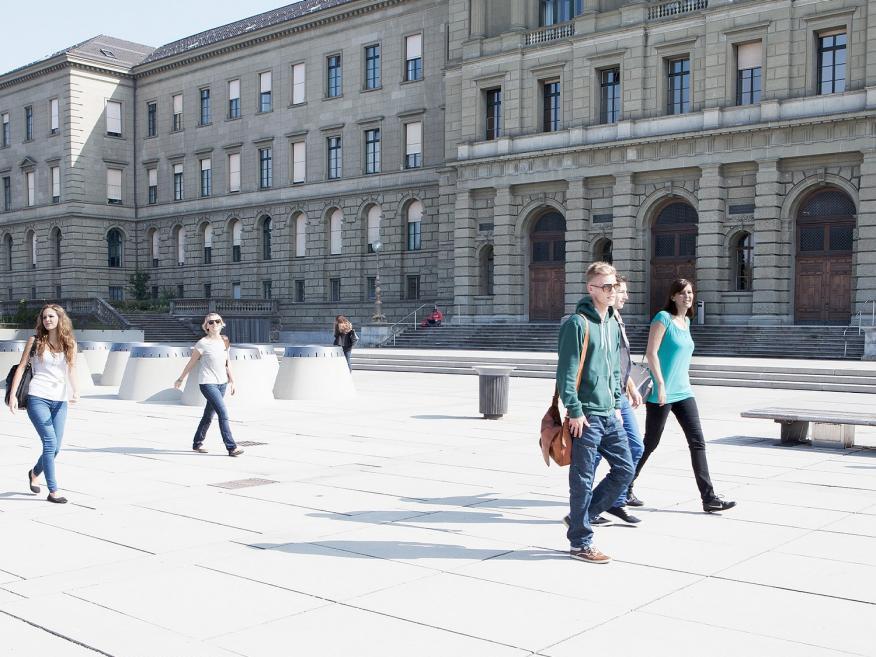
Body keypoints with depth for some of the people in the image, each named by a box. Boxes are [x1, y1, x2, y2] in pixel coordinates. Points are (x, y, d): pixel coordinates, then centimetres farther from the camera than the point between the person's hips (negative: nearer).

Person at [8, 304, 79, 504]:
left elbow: (71, 370, 2)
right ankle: (53, 491, -7)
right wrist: (13, 394, -3)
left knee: (55, 448, 5)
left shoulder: (70, 343, 9)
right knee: (50, 443, -13)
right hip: (38, 398, -3)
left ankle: (34, 473, 36)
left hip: (60, 401, 3)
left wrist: (75, 391, -15)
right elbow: (21, 367, 4)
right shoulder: (35, 341, 3)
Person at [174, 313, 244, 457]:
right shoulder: (203, 343, -8)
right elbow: (191, 363, 1)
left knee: (209, 415, 15)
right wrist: (181, 379, 8)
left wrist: (231, 380, 16)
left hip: (221, 383, 6)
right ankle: (231, 447, -15)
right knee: (223, 413, -15)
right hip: (207, 383, -6)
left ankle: (197, 443, 30)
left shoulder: (225, 341, 9)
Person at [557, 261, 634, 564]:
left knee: (624, 469, 11)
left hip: (610, 414, 8)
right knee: (583, 479, 0)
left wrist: (617, 403, 17)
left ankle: (581, 516, 25)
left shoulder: (613, 323, 14)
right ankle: (580, 543, 12)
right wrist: (574, 410, -18)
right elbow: (566, 371, -15)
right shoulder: (578, 323, -12)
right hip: (586, 415, -8)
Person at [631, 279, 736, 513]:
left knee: (698, 443, -1)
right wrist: (660, 384, -20)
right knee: (650, 443, 4)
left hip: (683, 393, 7)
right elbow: (651, 352, -15)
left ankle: (709, 497, -1)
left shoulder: (687, 321, 14)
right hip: (661, 394, -7)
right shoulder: (663, 318, -9)